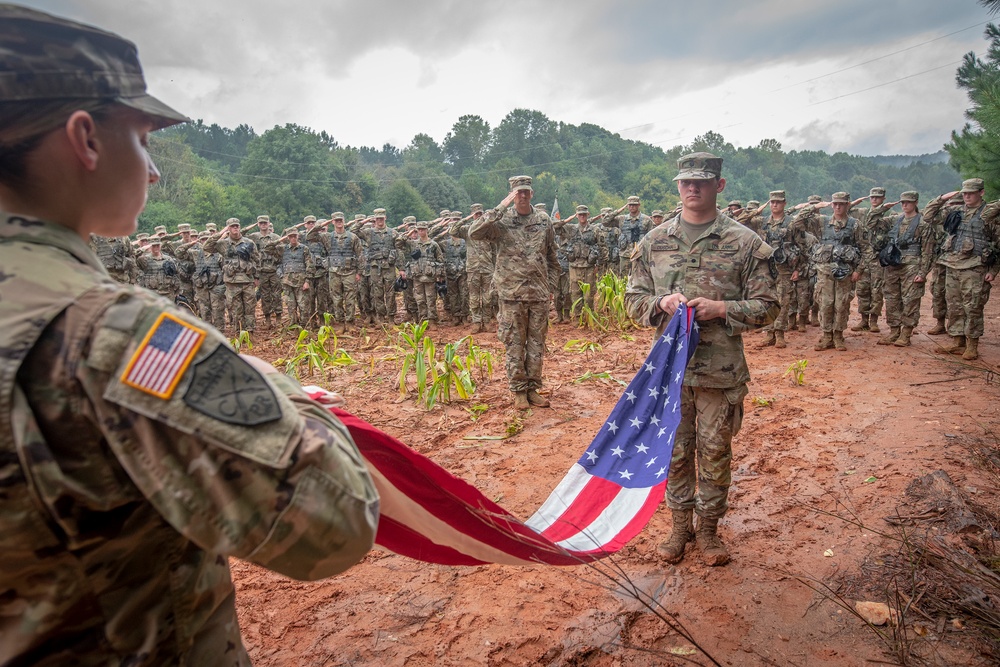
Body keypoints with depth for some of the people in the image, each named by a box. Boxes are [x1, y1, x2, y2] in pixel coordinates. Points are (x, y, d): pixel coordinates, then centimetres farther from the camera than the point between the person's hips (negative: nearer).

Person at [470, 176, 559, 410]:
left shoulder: (544, 222, 7)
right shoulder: (501, 221, -3)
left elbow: (552, 259, 14)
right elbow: (474, 233, -21)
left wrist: (550, 285, 8)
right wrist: (500, 208, -20)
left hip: (539, 294, 3)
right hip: (512, 294, -3)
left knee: (536, 342, 9)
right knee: (514, 344, 4)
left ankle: (533, 388, 20)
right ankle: (519, 390, 15)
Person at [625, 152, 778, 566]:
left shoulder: (745, 243, -2)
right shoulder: (653, 241, 6)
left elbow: (767, 306, 0)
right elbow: (633, 298, 9)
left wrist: (721, 308, -16)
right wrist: (661, 303, -11)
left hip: (721, 370, -2)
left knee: (715, 451, 10)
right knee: (675, 450, 12)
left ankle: (708, 527, 29)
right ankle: (680, 524, 31)